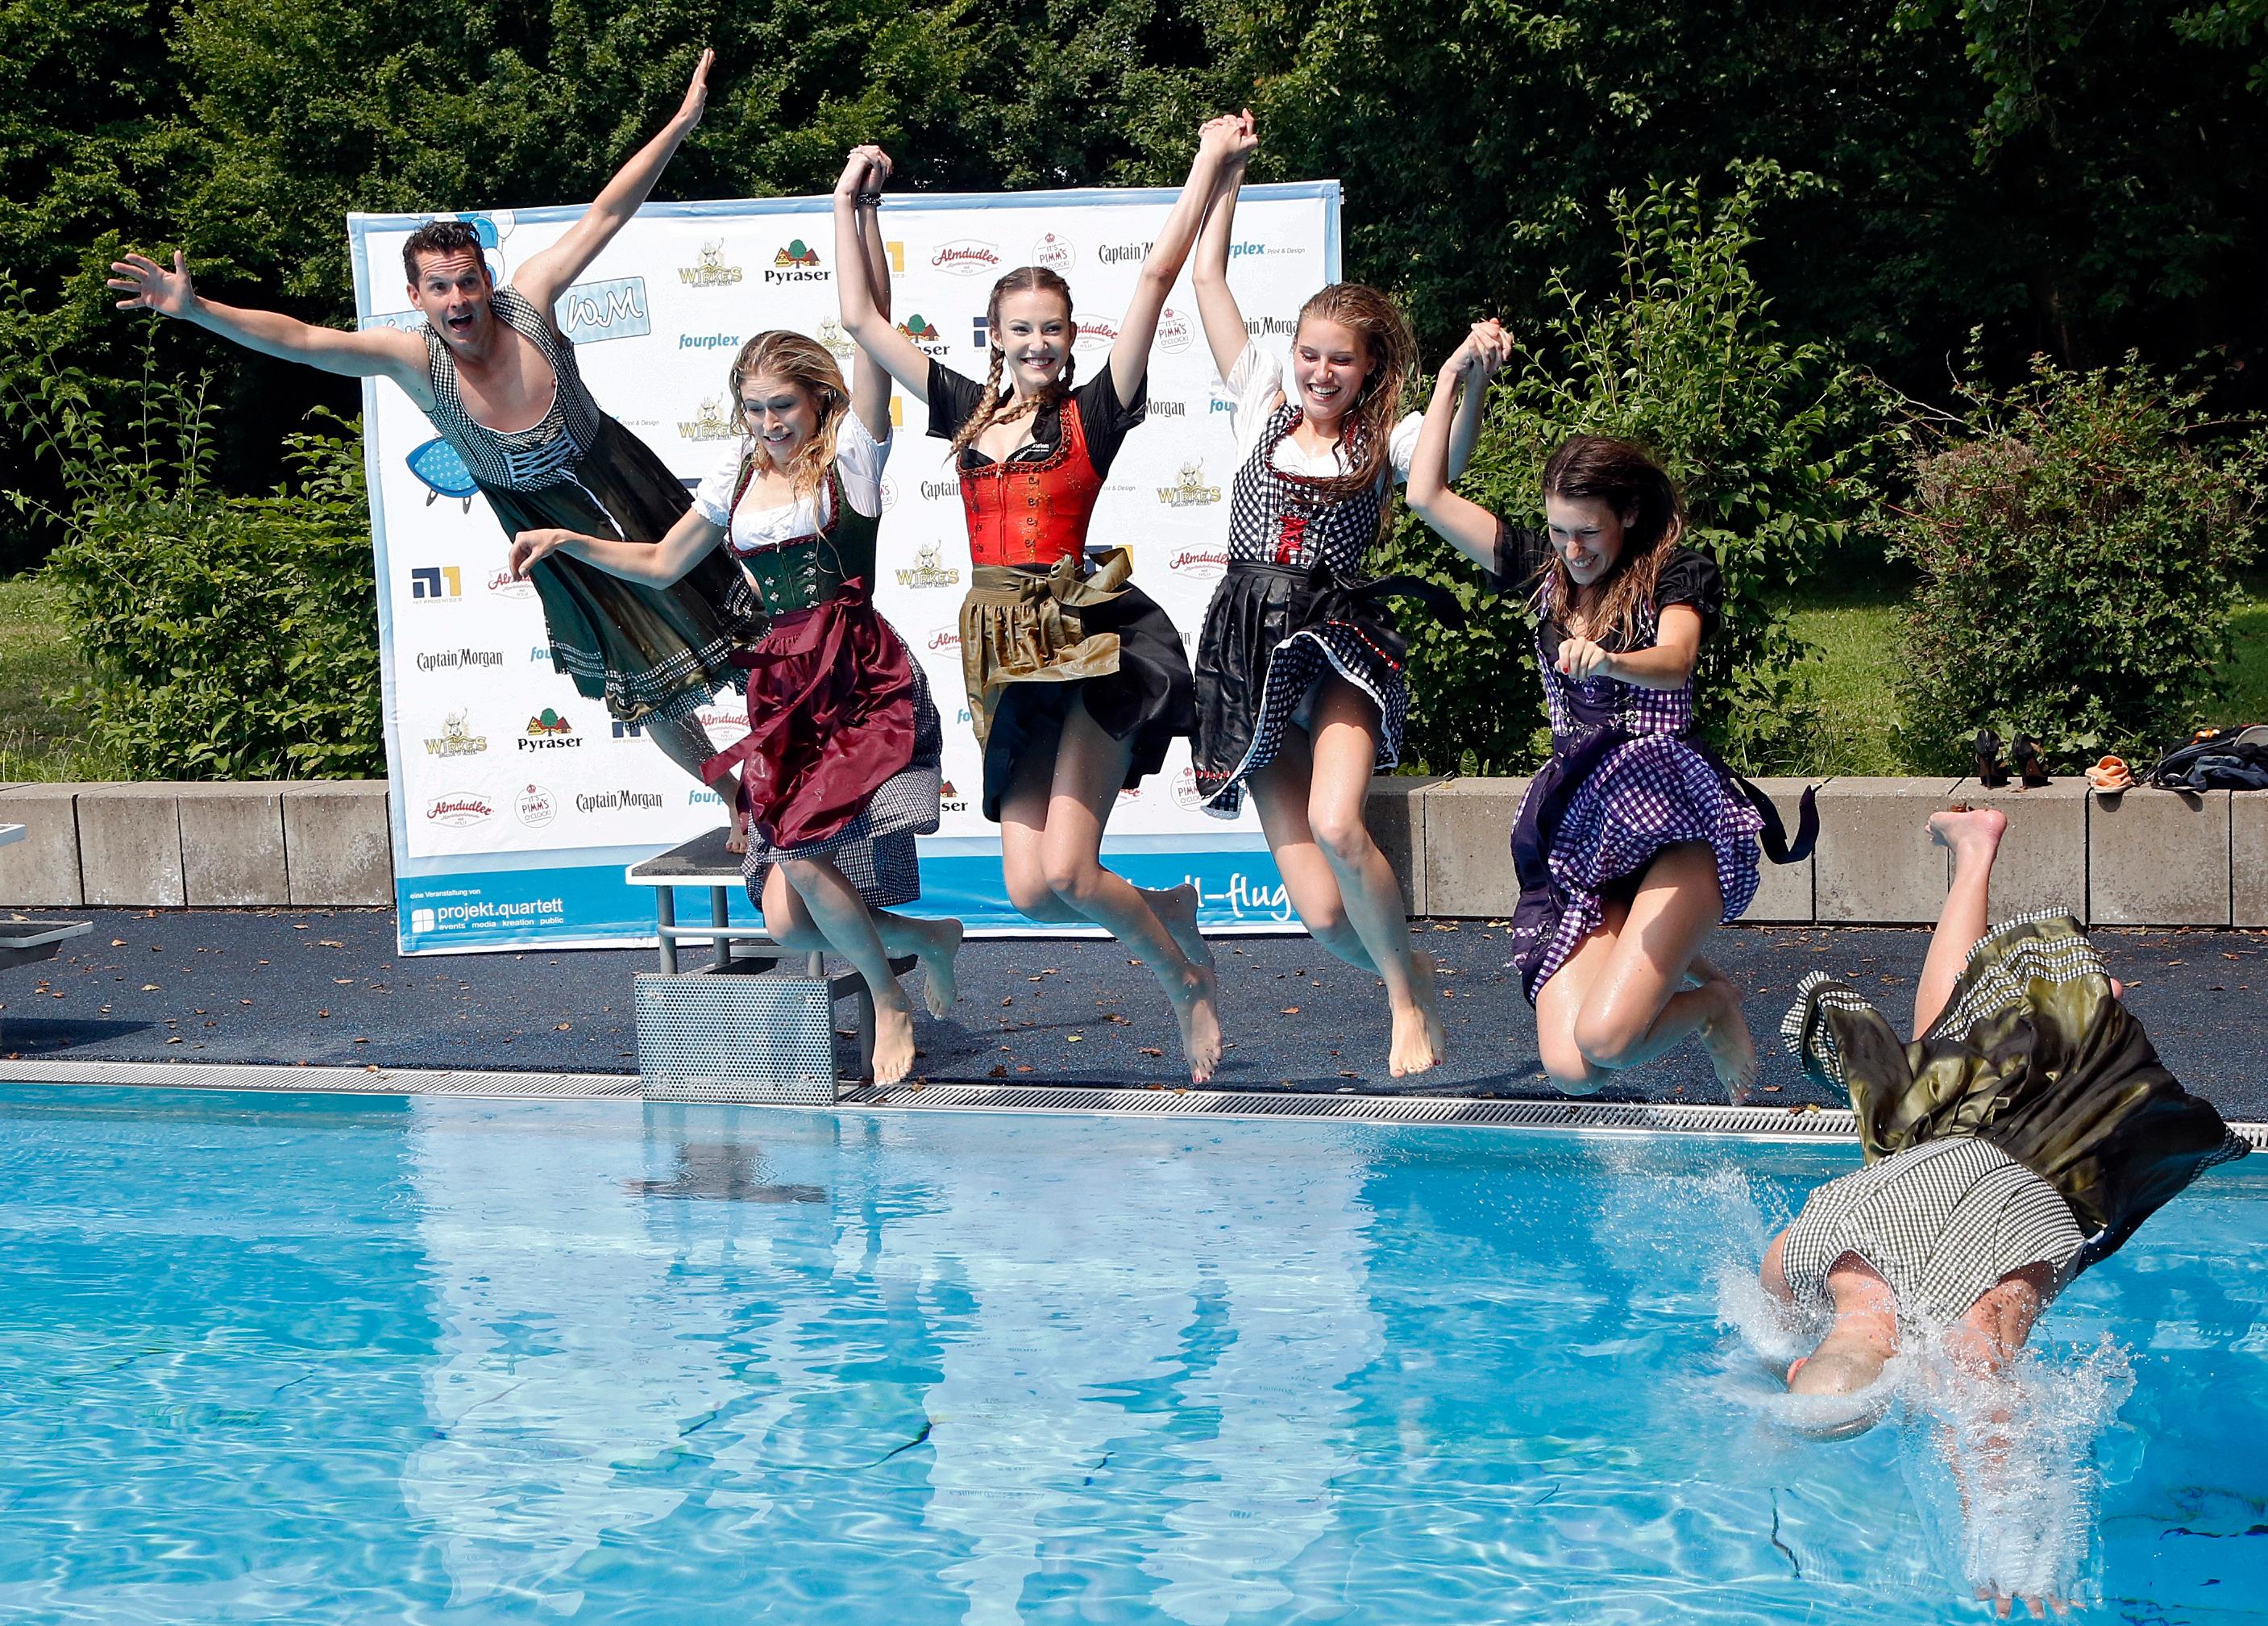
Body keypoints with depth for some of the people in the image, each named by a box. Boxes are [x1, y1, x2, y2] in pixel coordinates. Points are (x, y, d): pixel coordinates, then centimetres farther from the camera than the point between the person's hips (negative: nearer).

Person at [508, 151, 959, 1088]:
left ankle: (889, 1004, 6)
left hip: (863, 687, -6)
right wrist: (566, 541, 18)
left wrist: (852, 203, -18)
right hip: (782, 692, 6)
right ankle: (928, 941, 25)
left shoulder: (852, 454, -3)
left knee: (805, 856, -22)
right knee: (788, 925, -4)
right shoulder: (738, 476, 12)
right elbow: (662, 565, 26)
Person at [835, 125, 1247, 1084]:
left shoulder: (1095, 412, 1)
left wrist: (1209, 166, -2)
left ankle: (1185, 976, 13)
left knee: (1065, 871, -13)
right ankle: (1164, 912, 27)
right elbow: (861, 320, 15)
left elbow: (1157, 275, -3)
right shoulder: (965, 411, 12)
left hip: (1090, 642, -5)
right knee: (1029, 889, -1)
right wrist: (849, 204, 16)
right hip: (1007, 661, 5)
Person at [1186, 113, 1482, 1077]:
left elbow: (1452, 455, -18)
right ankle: (1408, 980, 26)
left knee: (1335, 824, -30)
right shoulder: (1263, 407, 13)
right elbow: (1207, 279, 14)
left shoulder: (1389, 442, 6)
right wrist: (1228, 171, 16)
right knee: (1319, 912, -5)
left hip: (1340, 643, -2)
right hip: (1251, 651, 2)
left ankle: (1407, 992, -5)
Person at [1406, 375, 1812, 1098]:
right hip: (1576, 840, 5)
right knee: (1571, 1070, -14)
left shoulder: (1679, 572, -2)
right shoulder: (1545, 569, 13)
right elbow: (1427, 496, 12)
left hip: (1673, 824, -5)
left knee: (1606, 1038, -25)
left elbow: (1673, 661, -24)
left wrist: (1606, 661, -45)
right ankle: (1671, 976, 20)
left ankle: (1713, 1003, 11)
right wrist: (1455, 377, 10)